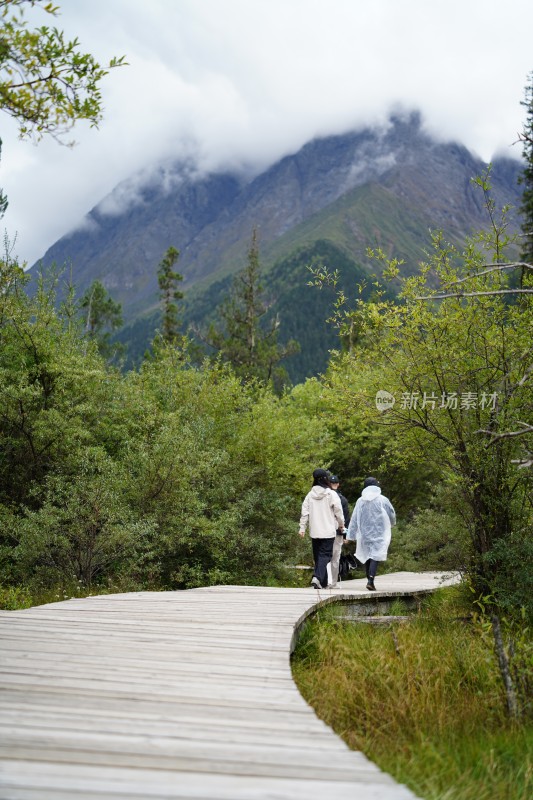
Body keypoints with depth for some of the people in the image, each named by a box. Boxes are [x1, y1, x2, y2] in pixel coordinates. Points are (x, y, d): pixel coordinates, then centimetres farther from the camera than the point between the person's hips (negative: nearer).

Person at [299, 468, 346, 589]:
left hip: (314, 532, 4)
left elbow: (305, 512, 2)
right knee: (325, 554, -4)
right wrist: (341, 525, 11)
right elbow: (338, 512, -4)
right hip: (328, 531, -4)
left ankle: (323, 583, 16)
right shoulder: (331, 494, -7)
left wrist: (302, 528, 5)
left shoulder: (310, 494, 4)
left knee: (317, 555, 13)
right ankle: (317, 577, -24)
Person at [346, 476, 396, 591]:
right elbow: (392, 515, 6)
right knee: (376, 556, -7)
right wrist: (391, 524, 28)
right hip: (379, 533, -3)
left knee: (367, 556, 14)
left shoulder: (360, 501, 1)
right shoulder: (382, 500, -6)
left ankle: (369, 580, 17)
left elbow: (354, 519, 3)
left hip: (364, 533, 3)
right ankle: (370, 580, -20)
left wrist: (352, 535, 9)